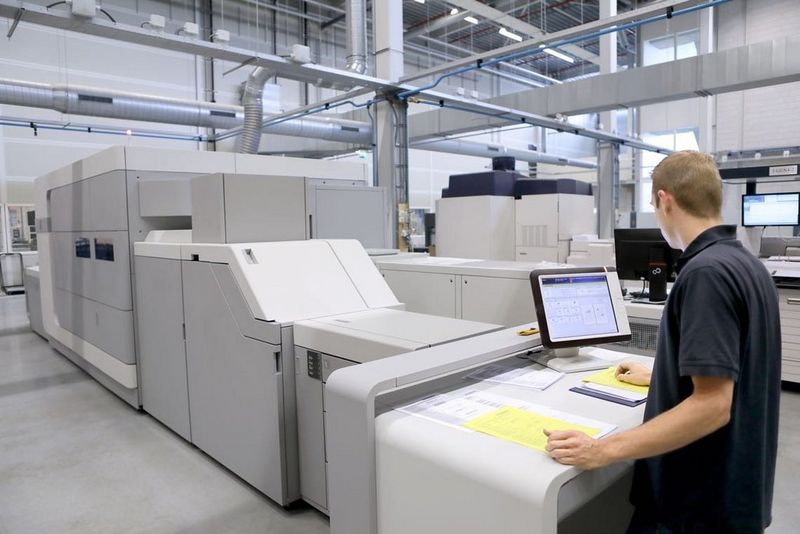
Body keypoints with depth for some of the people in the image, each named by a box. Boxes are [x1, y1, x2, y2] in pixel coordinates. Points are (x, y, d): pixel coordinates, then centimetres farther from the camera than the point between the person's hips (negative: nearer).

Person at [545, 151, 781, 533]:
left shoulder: (706, 272, -25)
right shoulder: (746, 264, 6)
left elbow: (711, 406, -28)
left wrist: (603, 451, -28)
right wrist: (660, 378, 28)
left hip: (701, 502, -9)